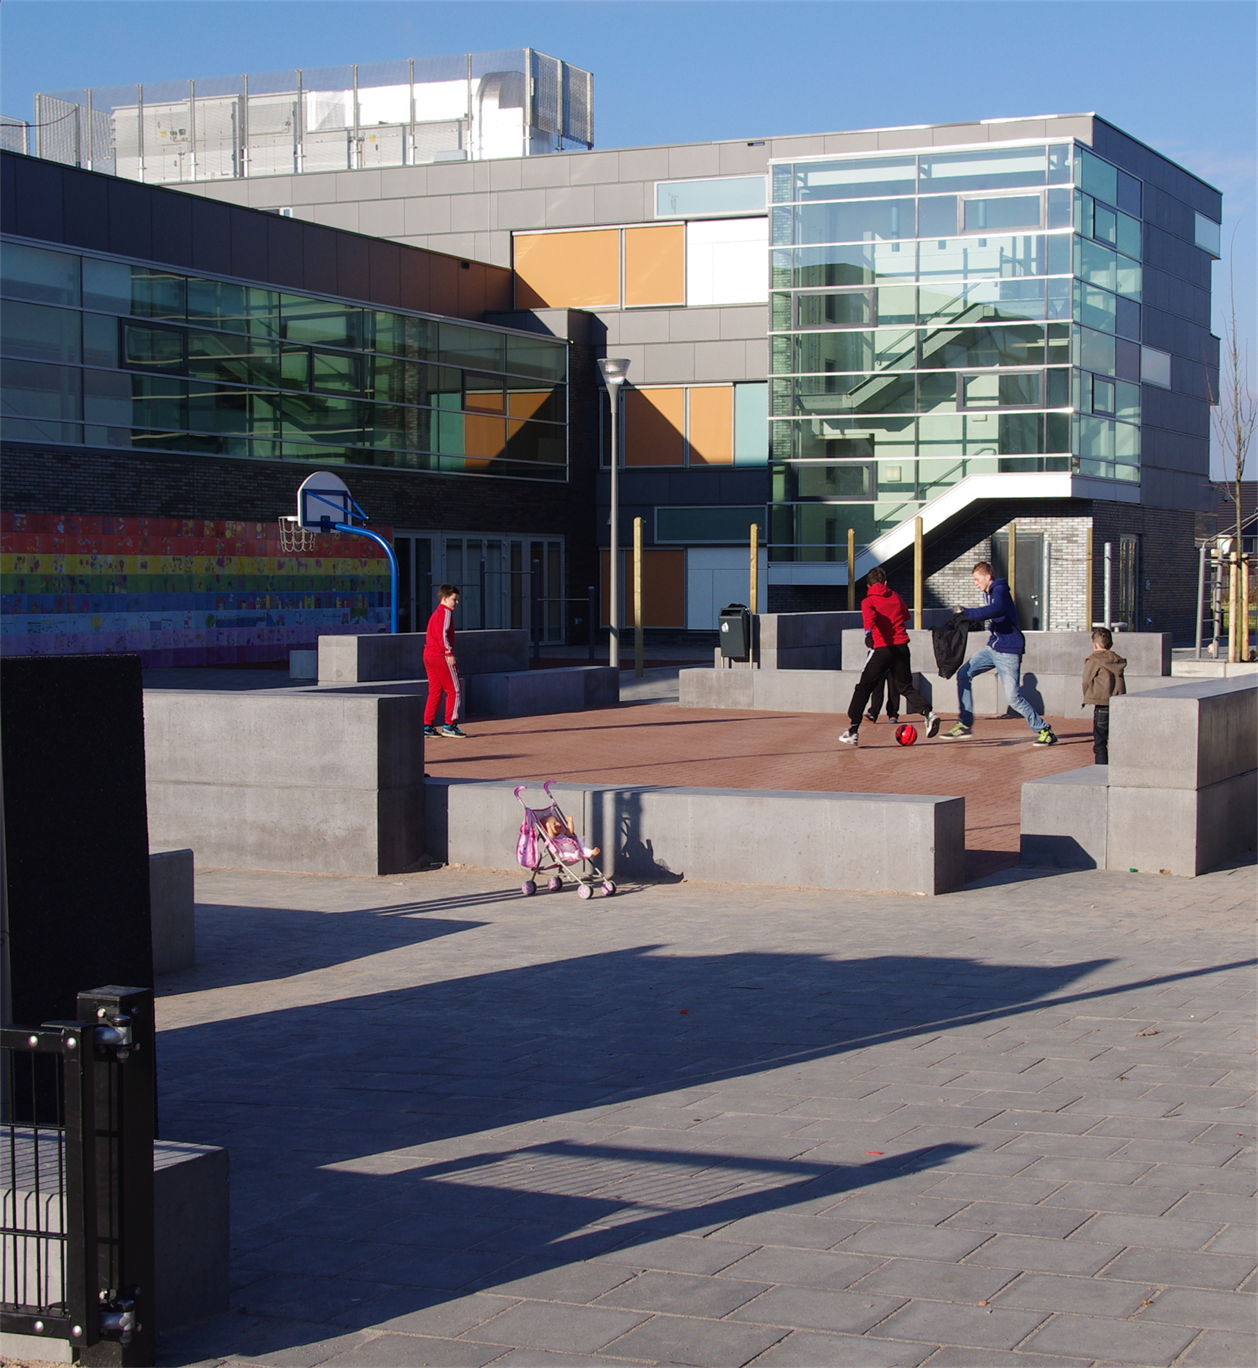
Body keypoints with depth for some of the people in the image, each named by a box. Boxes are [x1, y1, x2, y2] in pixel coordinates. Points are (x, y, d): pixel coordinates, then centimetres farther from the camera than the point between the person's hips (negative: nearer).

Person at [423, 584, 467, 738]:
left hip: (428, 655, 10)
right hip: (441, 656, -10)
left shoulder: (435, 613, 22)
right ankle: (449, 725, -6)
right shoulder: (446, 612, -8)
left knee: (435, 691, 11)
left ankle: (428, 726, 9)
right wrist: (450, 653, -20)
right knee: (454, 690, -4)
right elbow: (442, 634, -20)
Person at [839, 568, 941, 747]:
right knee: (905, 687, 19)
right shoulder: (895, 597, 14)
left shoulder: (869, 601, 1)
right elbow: (906, 615, 29)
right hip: (902, 647, 4)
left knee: (864, 687, 4)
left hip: (883, 648, -4)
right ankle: (928, 713, -5)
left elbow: (869, 615, -21)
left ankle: (853, 731, -2)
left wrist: (868, 631, -36)